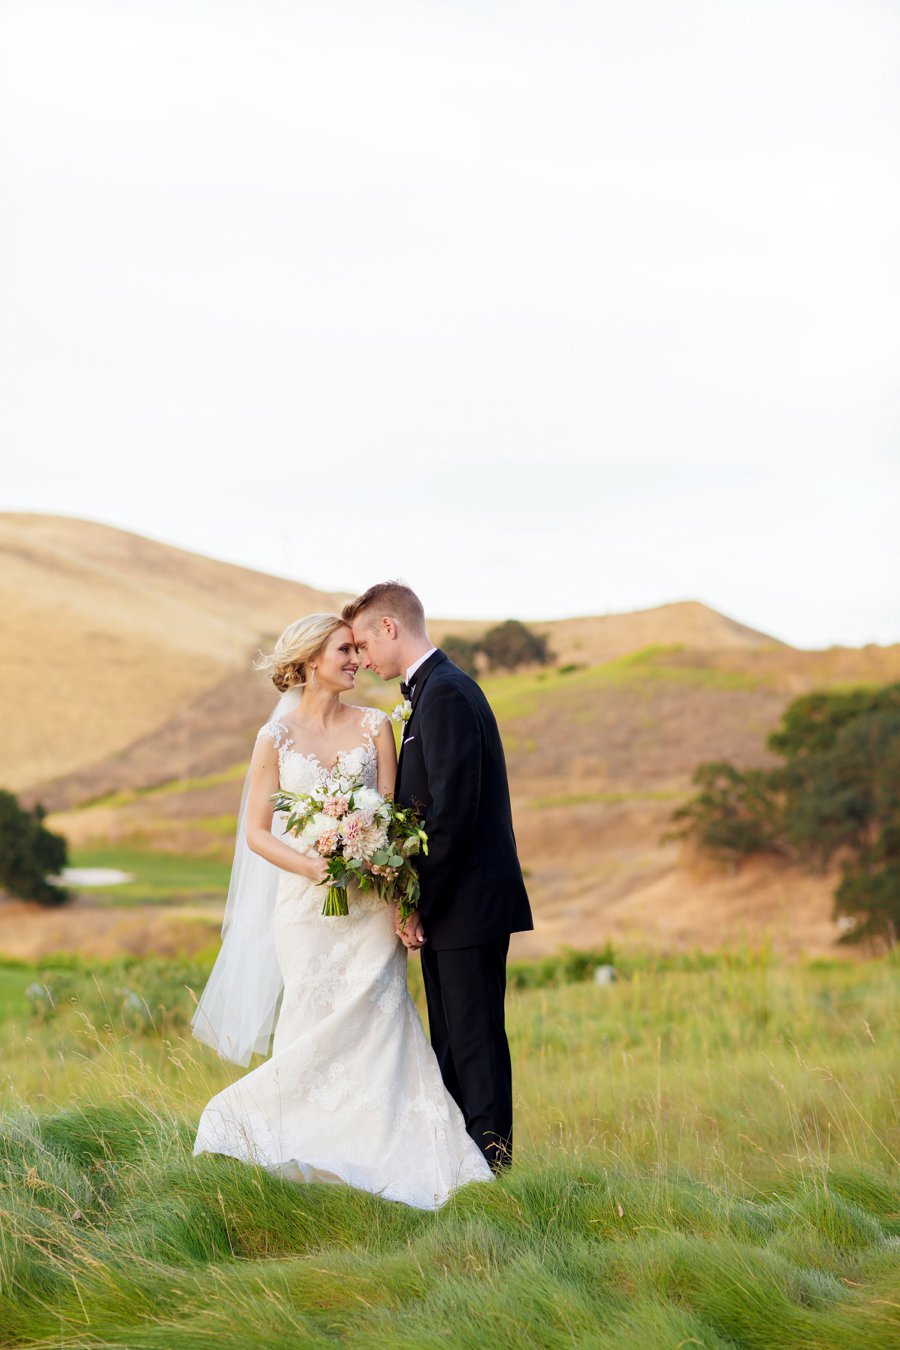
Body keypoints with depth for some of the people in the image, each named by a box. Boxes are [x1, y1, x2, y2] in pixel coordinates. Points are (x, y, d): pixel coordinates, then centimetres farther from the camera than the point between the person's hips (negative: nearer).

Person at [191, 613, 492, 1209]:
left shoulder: (374, 726, 5)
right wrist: (309, 866, -15)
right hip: (307, 902, -1)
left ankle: (384, 1157, -1)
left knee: (377, 1024, -6)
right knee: (315, 1030, 0)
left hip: (371, 903, 1)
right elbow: (257, 832, 2)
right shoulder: (276, 738, 1)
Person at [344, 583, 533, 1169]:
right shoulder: (437, 687, 17)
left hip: (468, 902, -10)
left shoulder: (444, 693, -15)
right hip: (449, 906, 10)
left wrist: (420, 903, -16)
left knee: (476, 1043, -6)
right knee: (452, 1046, 13)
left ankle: (491, 1166, -1)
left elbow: (452, 811, -22)